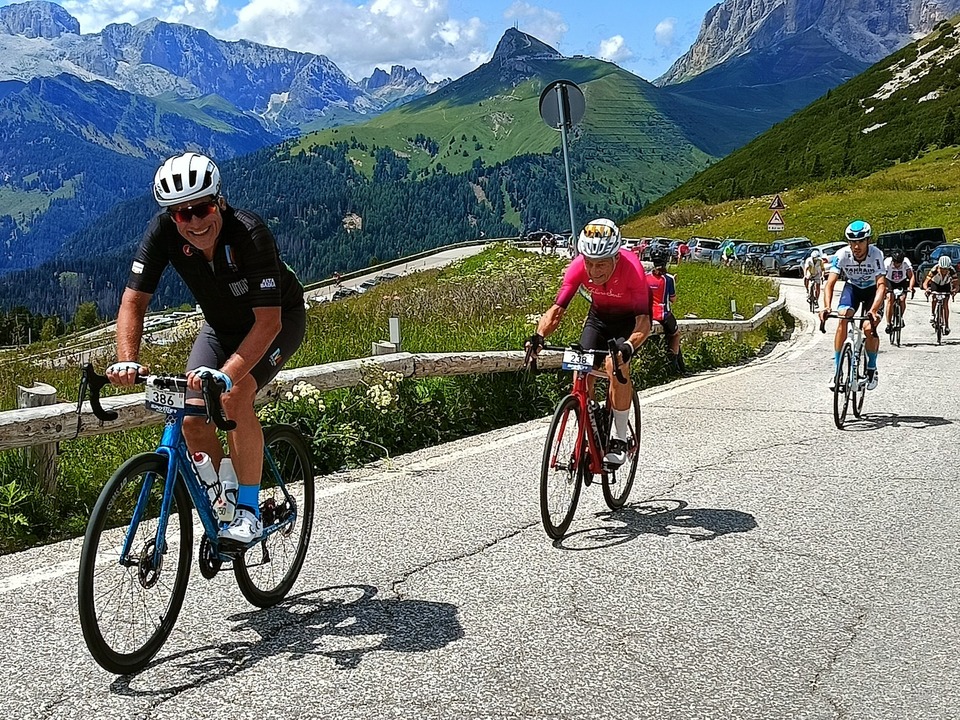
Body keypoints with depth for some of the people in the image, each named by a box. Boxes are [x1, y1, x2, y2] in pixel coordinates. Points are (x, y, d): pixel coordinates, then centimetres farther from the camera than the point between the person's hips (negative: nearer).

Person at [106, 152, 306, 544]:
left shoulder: (249, 233, -36)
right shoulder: (162, 231, -24)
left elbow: (268, 321, -38)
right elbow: (134, 299, -22)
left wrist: (226, 374, -51)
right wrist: (128, 361, -38)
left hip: (279, 320, -4)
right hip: (220, 325, 5)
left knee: (234, 397, -29)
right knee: (194, 419, -10)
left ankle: (248, 509, -13)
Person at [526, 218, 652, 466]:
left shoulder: (632, 268, -36)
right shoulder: (578, 266, -27)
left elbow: (643, 321, -39)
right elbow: (557, 309, -28)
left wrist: (628, 346, -58)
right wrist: (539, 336, -47)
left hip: (630, 318, -3)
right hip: (599, 316, 4)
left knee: (616, 365, -28)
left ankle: (619, 438, -13)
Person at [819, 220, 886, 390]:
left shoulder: (876, 254, -31)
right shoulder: (842, 254, -27)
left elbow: (881, 285, -38)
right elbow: (830, 283, -31)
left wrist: (874, 310, -53)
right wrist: (827, 307, -49)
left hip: (872, 290, -2)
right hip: (852, 287, 2)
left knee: (869, 328, -21)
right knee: (842, 320, -23)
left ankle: (872, 369, 6)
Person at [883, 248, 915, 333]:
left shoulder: (906, 262, -28)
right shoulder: (887, 262, -31)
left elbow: (911, 276, -33)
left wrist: (911, 287, -50)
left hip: (902, 282, 1)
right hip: (890, 281, -1)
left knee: (902, 299, -18)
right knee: (890, 298, -22)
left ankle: (900, 317, 13)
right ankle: (888, 324, -17)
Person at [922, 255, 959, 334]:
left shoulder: (952, 271, -33)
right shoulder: (935, 269, -36)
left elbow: (955, 283, -34)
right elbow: (925, 282, -38)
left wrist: (955, 289, -55)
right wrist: (926, 289, -58)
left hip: (946, 286, 0)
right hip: (935, 284, 1)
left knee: (945, 304, -8)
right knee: (934, 298, -23)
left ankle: (946, 326, -2)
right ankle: (932, 315, 1)